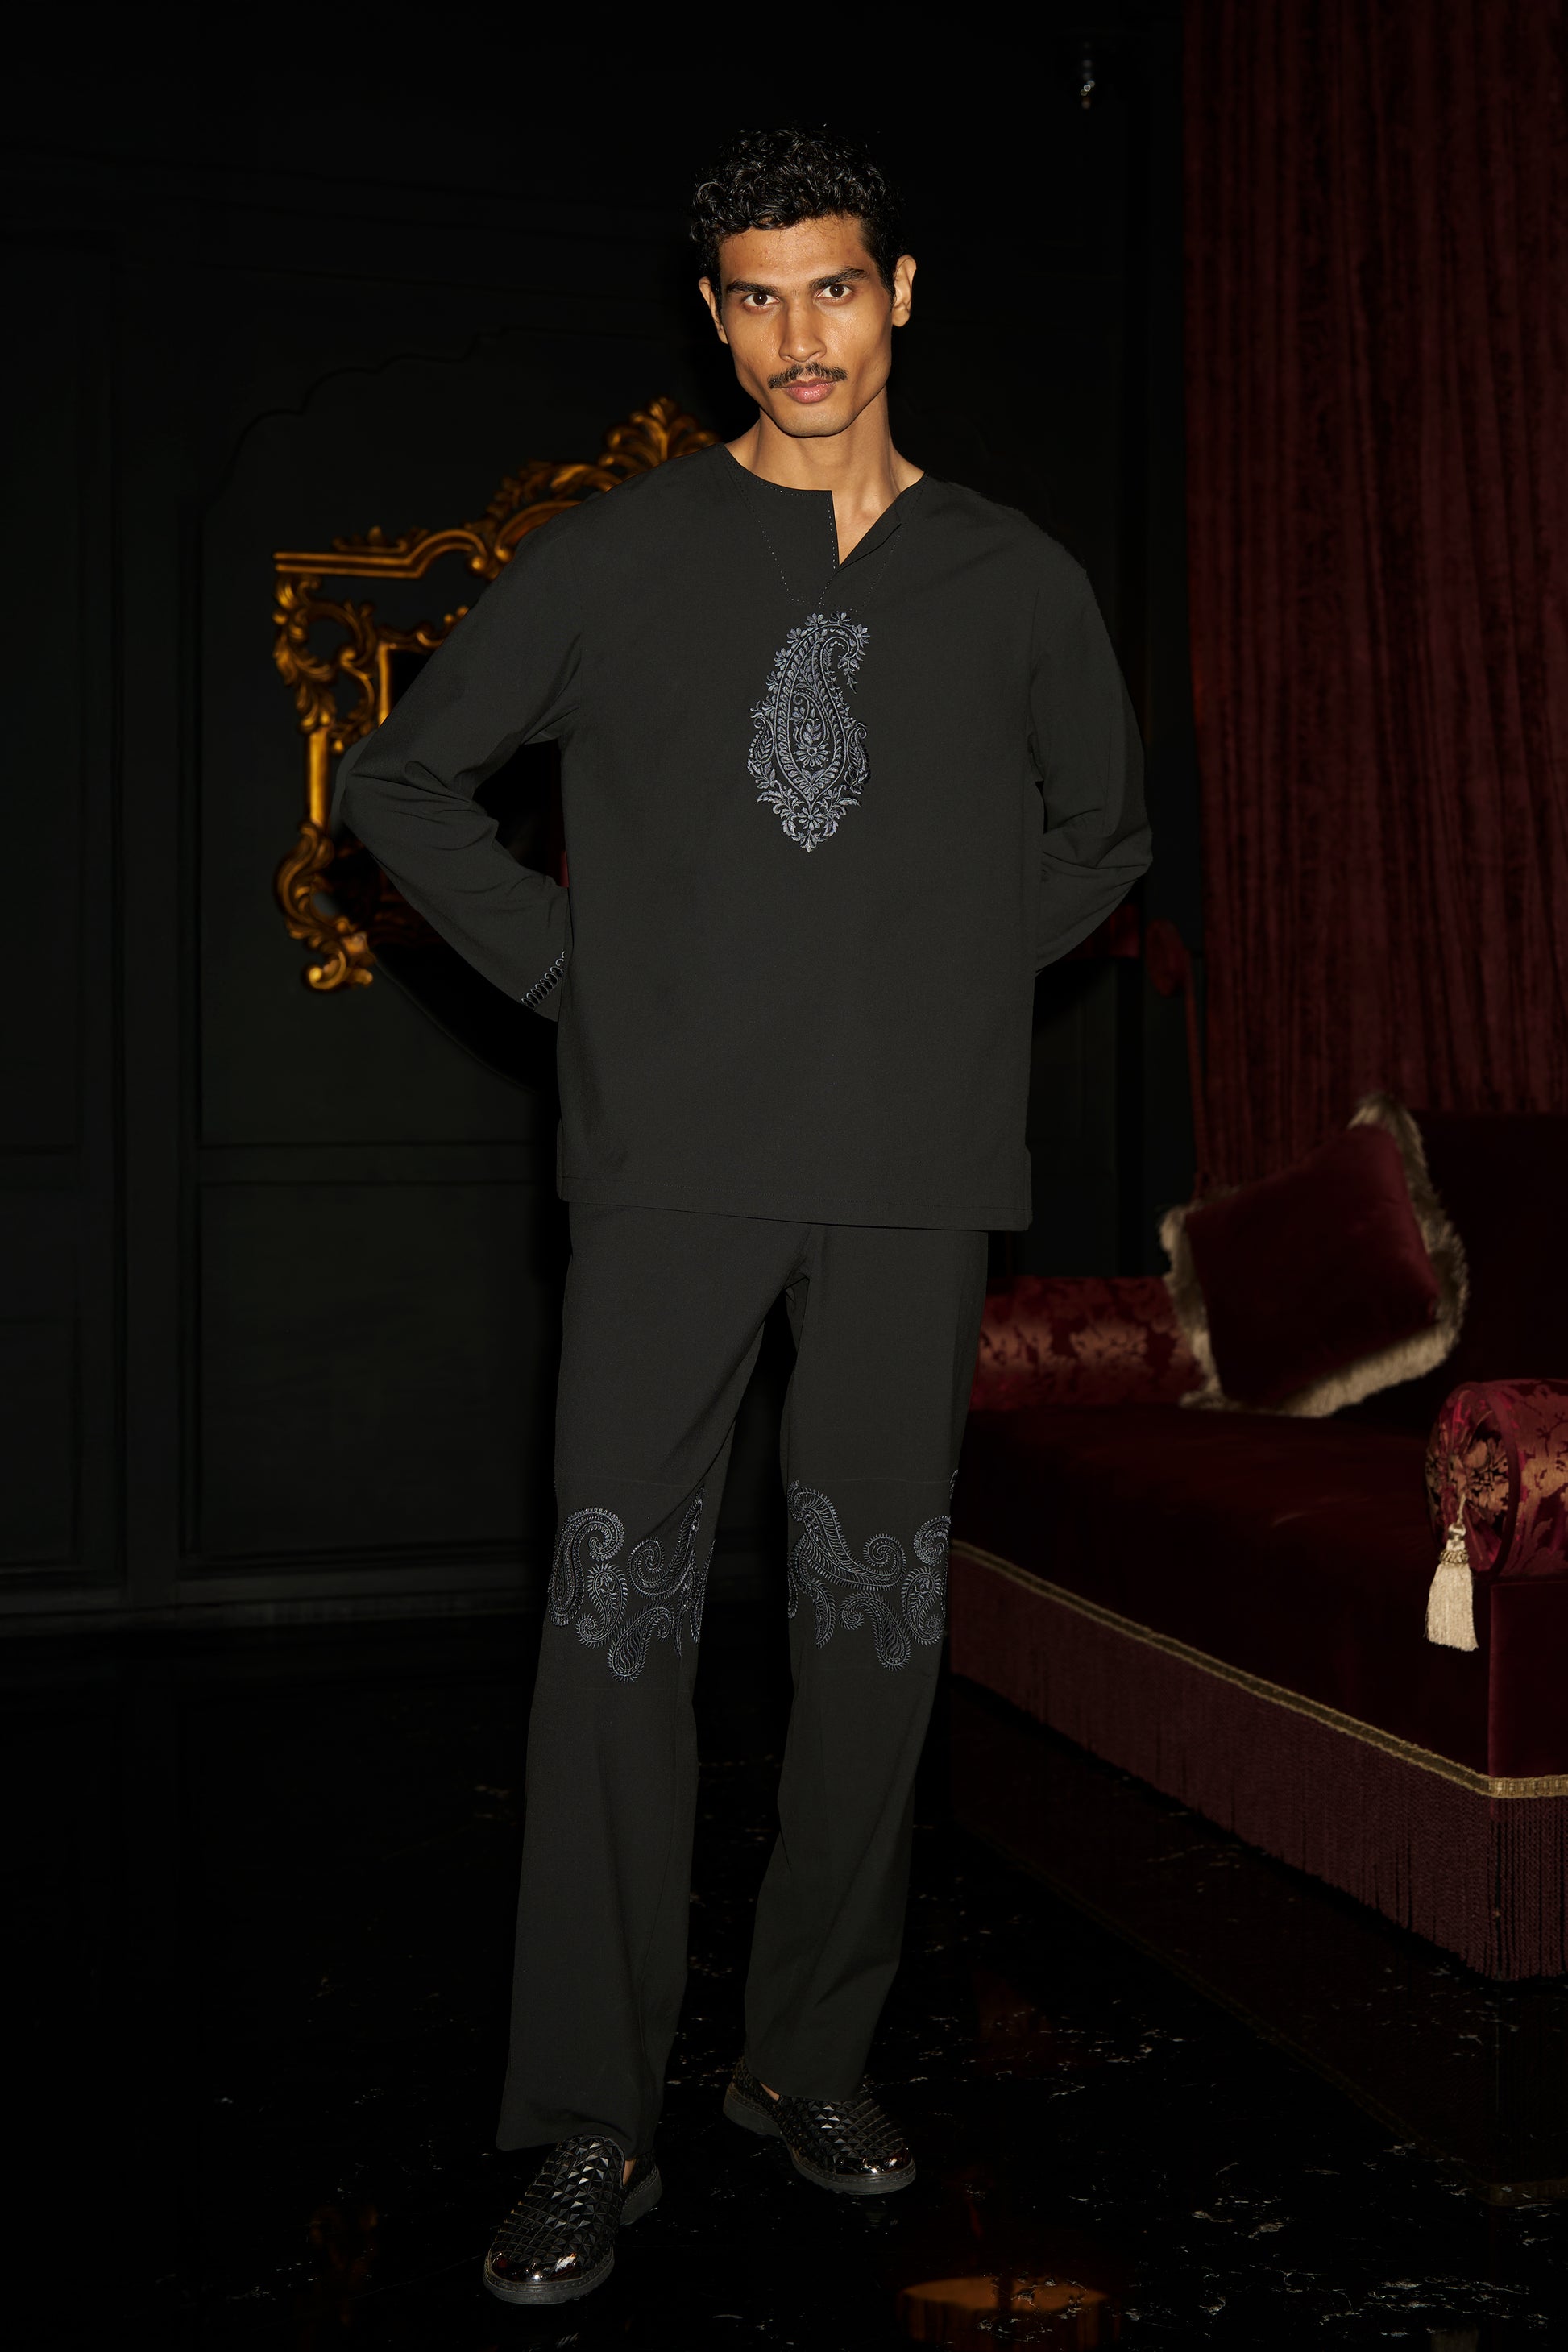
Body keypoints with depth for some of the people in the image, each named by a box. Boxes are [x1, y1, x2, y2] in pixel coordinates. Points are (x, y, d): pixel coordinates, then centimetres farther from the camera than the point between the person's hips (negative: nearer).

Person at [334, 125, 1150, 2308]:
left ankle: (816, 2059, 24)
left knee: (876, 1625, 7)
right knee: (621, 1621, -3)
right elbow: (403, 779, 11)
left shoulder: (1014, 582, 10)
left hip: (916, 1169, 2)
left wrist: (958, 974, 10)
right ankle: (593, 2127, 7)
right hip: (675, 1160, -2)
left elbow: (1104, 831, 24)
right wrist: (568, 967, 2)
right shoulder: (618, 556, 5)